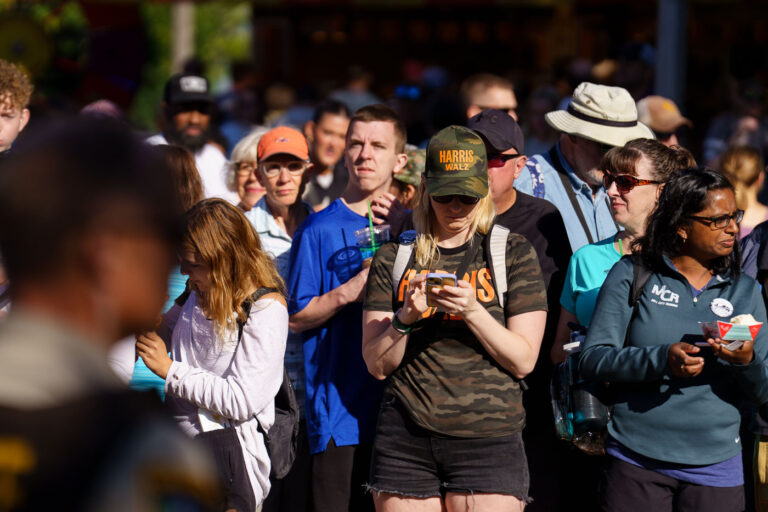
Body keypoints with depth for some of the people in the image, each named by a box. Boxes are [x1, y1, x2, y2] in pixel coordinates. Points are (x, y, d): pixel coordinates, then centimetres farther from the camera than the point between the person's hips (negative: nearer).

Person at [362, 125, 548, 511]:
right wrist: (405, 319, -13)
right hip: (405, 439, 2)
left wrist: (472, 310, -14)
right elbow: (377, 365, 5)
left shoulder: (514, 253, 6)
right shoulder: (394, 258, 10)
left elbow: (523, 360, -1)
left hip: (488, 439, -1)